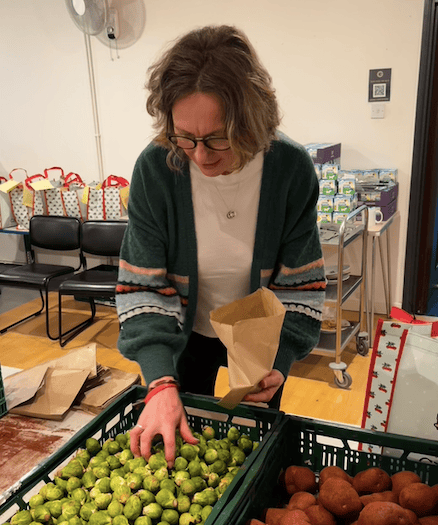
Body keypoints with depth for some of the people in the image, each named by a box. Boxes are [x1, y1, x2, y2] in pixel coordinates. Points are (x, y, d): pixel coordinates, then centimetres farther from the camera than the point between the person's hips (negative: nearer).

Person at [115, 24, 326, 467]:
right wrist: (160, 381, -31)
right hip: (188, 334, 0)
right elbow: (142, 285, -21)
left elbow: (300, 281, -14)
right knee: (181, 444, 20)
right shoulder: (155, 168, -25)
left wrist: (282, 358, -24)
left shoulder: (292, 168, -24)